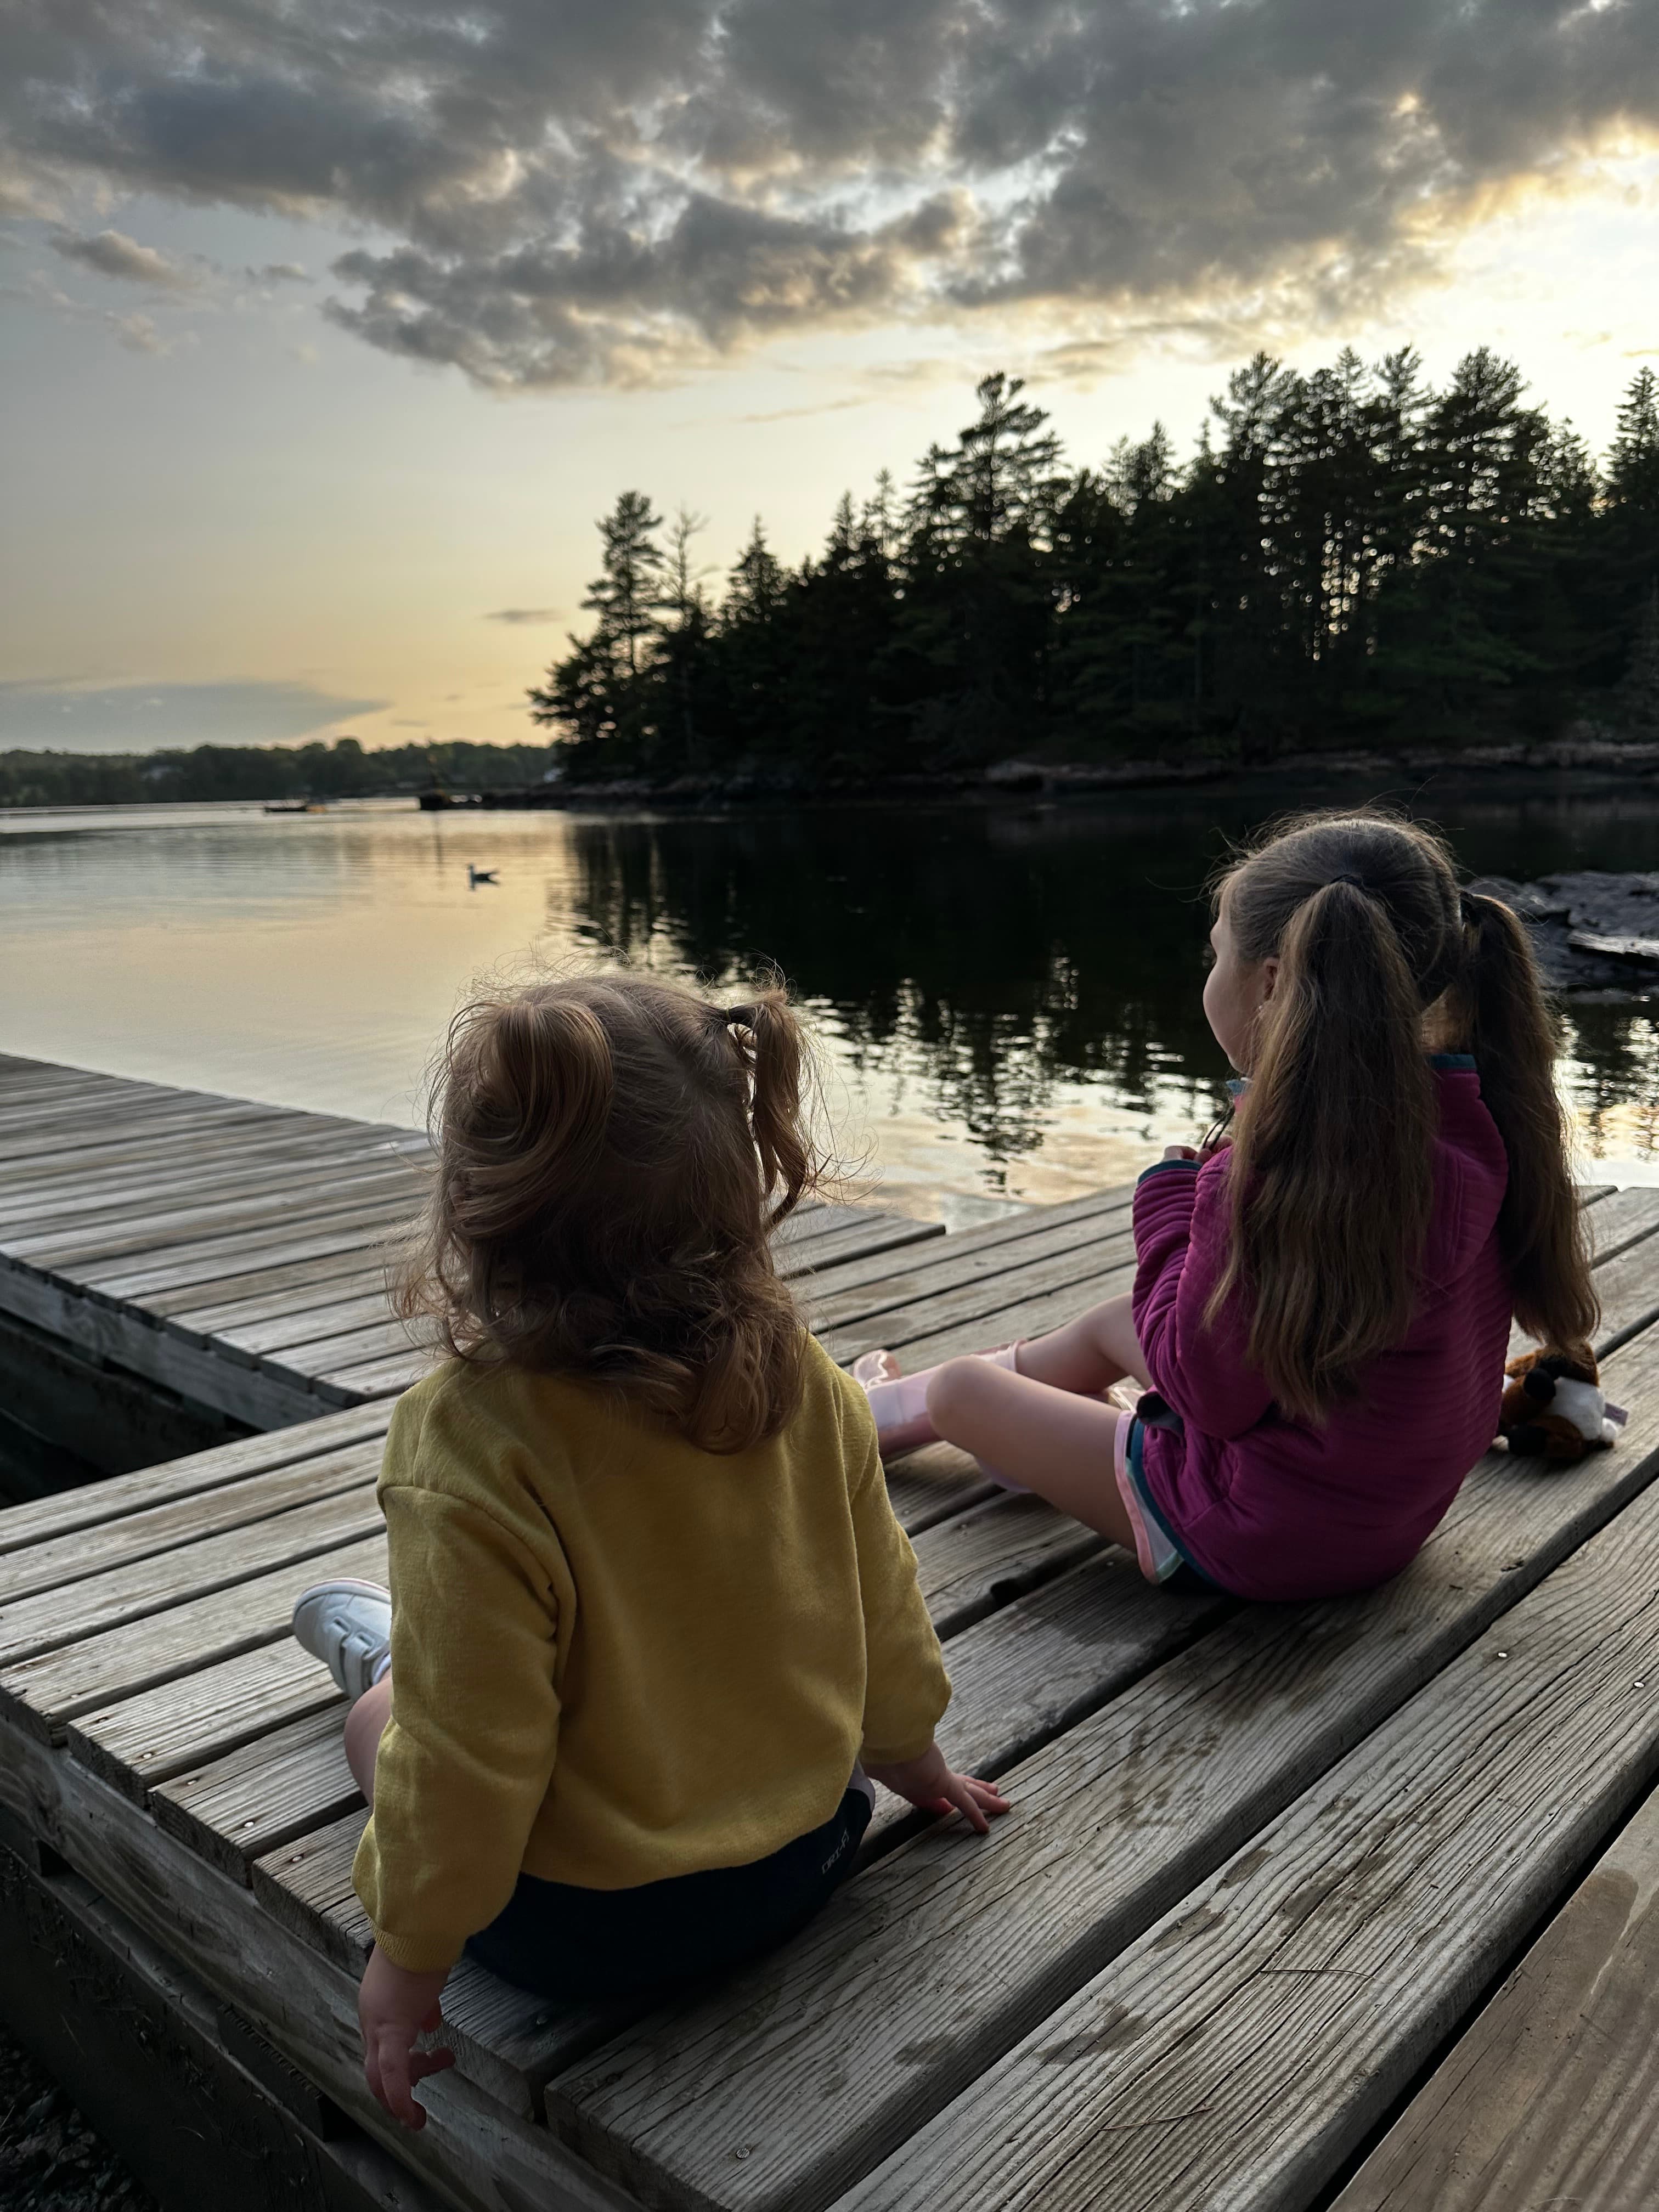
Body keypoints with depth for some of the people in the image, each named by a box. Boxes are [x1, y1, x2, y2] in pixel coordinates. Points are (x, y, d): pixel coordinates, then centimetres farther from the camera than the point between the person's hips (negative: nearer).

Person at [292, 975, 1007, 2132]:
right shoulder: (809, 1386, -17)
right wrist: (909, 1756, 18)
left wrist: (412, 1961, -6)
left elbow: (468, 1763, -25)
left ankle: (382, 1657, 50)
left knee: (385, 1717, 23)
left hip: (589, 1927, -3)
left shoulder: (470, 1451, -32)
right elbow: (884, 1617, -3)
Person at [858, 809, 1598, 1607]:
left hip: (1259, 1540, -8)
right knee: (1108, 1322, 28)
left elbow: (1208, 1390, -21)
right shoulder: (1484, 1118, -10)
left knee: (962, 1386, 11)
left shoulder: (1270, 1176, -35)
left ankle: (891, 1410, 47)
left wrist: (1168, 1204, -11)